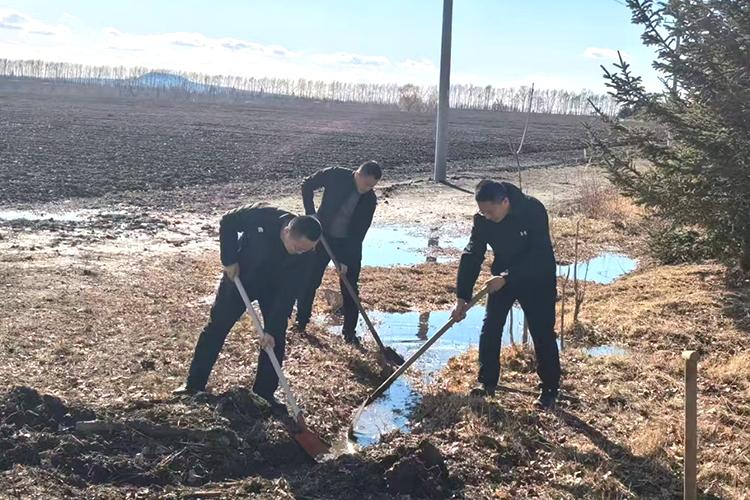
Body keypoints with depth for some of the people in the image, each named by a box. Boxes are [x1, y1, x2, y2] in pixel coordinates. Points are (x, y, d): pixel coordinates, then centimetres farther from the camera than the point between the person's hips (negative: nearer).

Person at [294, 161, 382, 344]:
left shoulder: (370, 200, -13)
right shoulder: (336, 175, -16)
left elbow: (359, 233, -12)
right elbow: (307, 185, -3)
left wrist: (346, 260, -16)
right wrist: (311, 213, -12)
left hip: (349, 245, 1)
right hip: (323, 237, 0)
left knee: (350, 289, 2)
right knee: (310, 280, 6)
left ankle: (350, 331, 15)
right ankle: (301, 320, 26)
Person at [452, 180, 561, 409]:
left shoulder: (533, 210, -28)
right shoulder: (483, 219, -16)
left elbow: (538, 255, -29)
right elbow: (471, 256, -15)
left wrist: (506, 278, -32)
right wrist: (462, 298, -20)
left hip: (538, 278, -4)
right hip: (502, 278, 4)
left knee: (543, 335, -2)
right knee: (490, 329, 0)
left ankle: (550, 390, 13)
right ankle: (487, 382, 16)